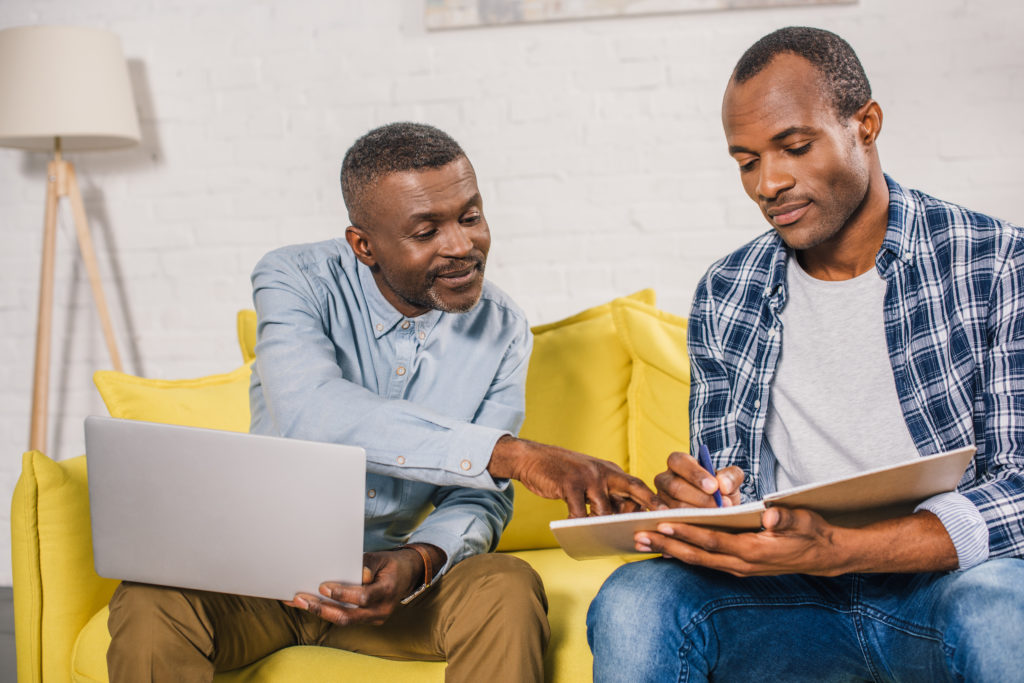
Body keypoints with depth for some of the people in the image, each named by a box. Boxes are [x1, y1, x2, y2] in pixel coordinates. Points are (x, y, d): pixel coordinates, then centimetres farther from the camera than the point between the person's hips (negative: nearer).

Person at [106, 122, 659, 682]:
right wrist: (511, 455, -41)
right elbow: (312, 413, -34)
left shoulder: (501, 331, -3)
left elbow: (478, 497, -4)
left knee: (510, 590, -26)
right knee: (153, 605, -30)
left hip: (385, 568, 2)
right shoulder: (295, 279, -14)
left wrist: (415, 563, -28)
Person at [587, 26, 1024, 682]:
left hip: (950, 579, -1)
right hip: (798, 599, 2)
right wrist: (700, 503, -14)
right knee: (631, 607, -27)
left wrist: (833, 549, -26)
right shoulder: (724, 297, 8)